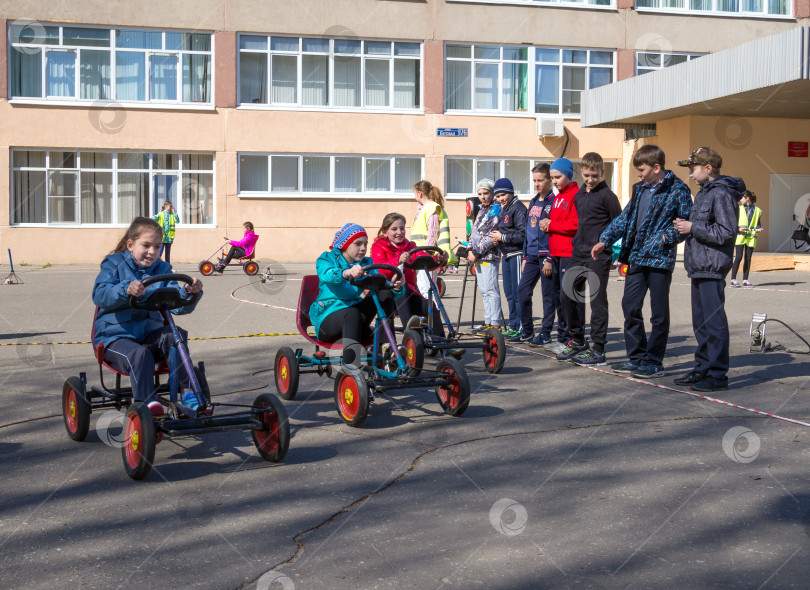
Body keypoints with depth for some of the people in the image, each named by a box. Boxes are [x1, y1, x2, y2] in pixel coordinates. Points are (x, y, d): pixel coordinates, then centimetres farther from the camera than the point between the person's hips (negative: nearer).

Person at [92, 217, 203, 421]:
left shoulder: (162, 269, 12)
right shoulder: (114, 264, 1)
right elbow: (100, 296, -18)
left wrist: (190, 293, -24)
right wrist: (125, 290, -37)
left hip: (149, 331, 4)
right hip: (115, 335, -4)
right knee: (139, 355, -35)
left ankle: (186, 390, -23)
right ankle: (147, 403, -36)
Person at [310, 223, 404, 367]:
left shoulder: (366, 263, 13)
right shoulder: (327, 259, 0)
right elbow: (327, 275, -26)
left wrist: (396, 287, -29)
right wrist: (346, 273, -50)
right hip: (327, 317, -5)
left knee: (385, 290, -16)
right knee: (352, 313, -39)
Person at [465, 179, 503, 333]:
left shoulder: (495, 209, -8)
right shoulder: (481, 210, 20)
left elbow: (491, 236, -15)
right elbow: (474, 232, 21)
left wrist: (476, 253, -14)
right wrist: (470, 250, 6)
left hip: (489, 257, -9)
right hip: (478, 257, 9)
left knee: (490, 290, -11)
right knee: (483, 290, 12)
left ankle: (495, 324, -11)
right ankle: (488, 322, 17)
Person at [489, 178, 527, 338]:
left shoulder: (518, 208, -11)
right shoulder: (502, 209, 18)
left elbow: (523, 234, -20)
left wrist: (502, 237, -13)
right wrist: (495, 237, 5)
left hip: (516, 255, -10)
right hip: (506, 256, 10)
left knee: (518, 292, -7)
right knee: (509, 293, 13)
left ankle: (521, 328, -3)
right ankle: (513, 325, 21)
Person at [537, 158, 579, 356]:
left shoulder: (576, 195, -10)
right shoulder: (558, 197, 19)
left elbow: (575, 225, -18)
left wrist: (551, 225, -11)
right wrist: (546, 225, 3)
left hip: (570, 253, -10)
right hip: (556, 253, 10)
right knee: (560, 294, 13)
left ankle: (574, 340, -7)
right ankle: (563, 337, 21)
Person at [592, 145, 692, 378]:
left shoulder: (677, 189, -7)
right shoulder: (640, 189, 14)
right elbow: (625, 217, 16)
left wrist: (668, 237, -23)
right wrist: (605, 240, 7)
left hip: (660, 259, -7)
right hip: (637, 257, 7)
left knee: (659, 313, 2)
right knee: (630, 306, 8)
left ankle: (654, 362, 11)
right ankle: (636, 357, 19)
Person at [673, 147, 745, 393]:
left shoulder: (721, 194, -13)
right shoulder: (704, 192, 18)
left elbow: (727, 232, -21)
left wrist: (693, 228, -16)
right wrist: (685, 227, 9)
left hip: (712, 268, -10)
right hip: (699, 267, 10)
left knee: (714, 321, -7)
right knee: (701, 322, 15)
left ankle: (717, 375, -3)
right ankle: (703, 369, 23)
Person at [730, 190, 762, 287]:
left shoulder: (757, 210, 10)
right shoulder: (739, 209, 7)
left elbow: (759, 223, 17)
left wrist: (759, 229, -4)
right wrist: (738, 228, -12)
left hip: (751, 237, 2)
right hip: (740, 236, -2)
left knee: (748, 258, 4)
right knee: (739, 257, -11)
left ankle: (745, 280, 10)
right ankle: (733, 280, -8)